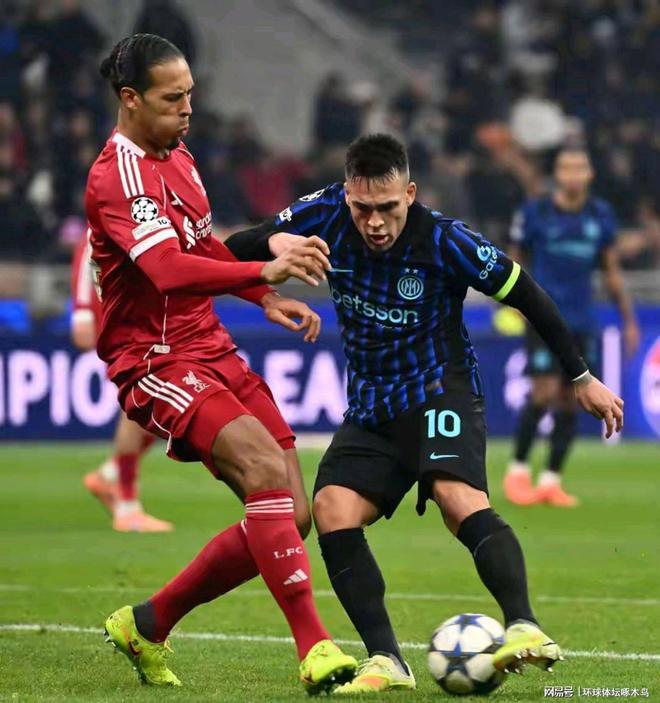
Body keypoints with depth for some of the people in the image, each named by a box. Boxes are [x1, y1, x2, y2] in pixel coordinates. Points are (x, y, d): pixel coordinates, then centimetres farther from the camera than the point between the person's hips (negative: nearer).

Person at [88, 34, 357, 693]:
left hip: (213, 351, 9)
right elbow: (170, 270, -33)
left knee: (291, 516, 2)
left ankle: (147, 625, 17)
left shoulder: (177, 157, 13)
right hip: (156, 363, -9)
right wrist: (266, 271, -45)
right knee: (266, 468, -29)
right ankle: (315, 651, -31)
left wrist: (266, 298, 16)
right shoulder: (117, 177, -17)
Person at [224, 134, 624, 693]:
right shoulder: (327, 213, -6)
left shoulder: (445, 241, -17)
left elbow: (525, 295, -6)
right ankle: (386, 662, -18)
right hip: (371, 405, 5)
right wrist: (273, 242, -24)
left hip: (440, 389, -5)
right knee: (332, 511, -17)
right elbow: (232, 251, 0)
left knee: (458, 499, -31)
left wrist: (582, 377, -1)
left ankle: (525, 627, -40)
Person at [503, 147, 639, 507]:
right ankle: (518, 470, 1)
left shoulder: (601, 215, 8)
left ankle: (551, 479, 11)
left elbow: (611, 271, 16)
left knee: (570, 401, 2)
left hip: (582, 323, 4)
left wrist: (628, 318, 14)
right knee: (544, 392, -15)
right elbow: (515, 261, 5)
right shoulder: (534, 212, -3)